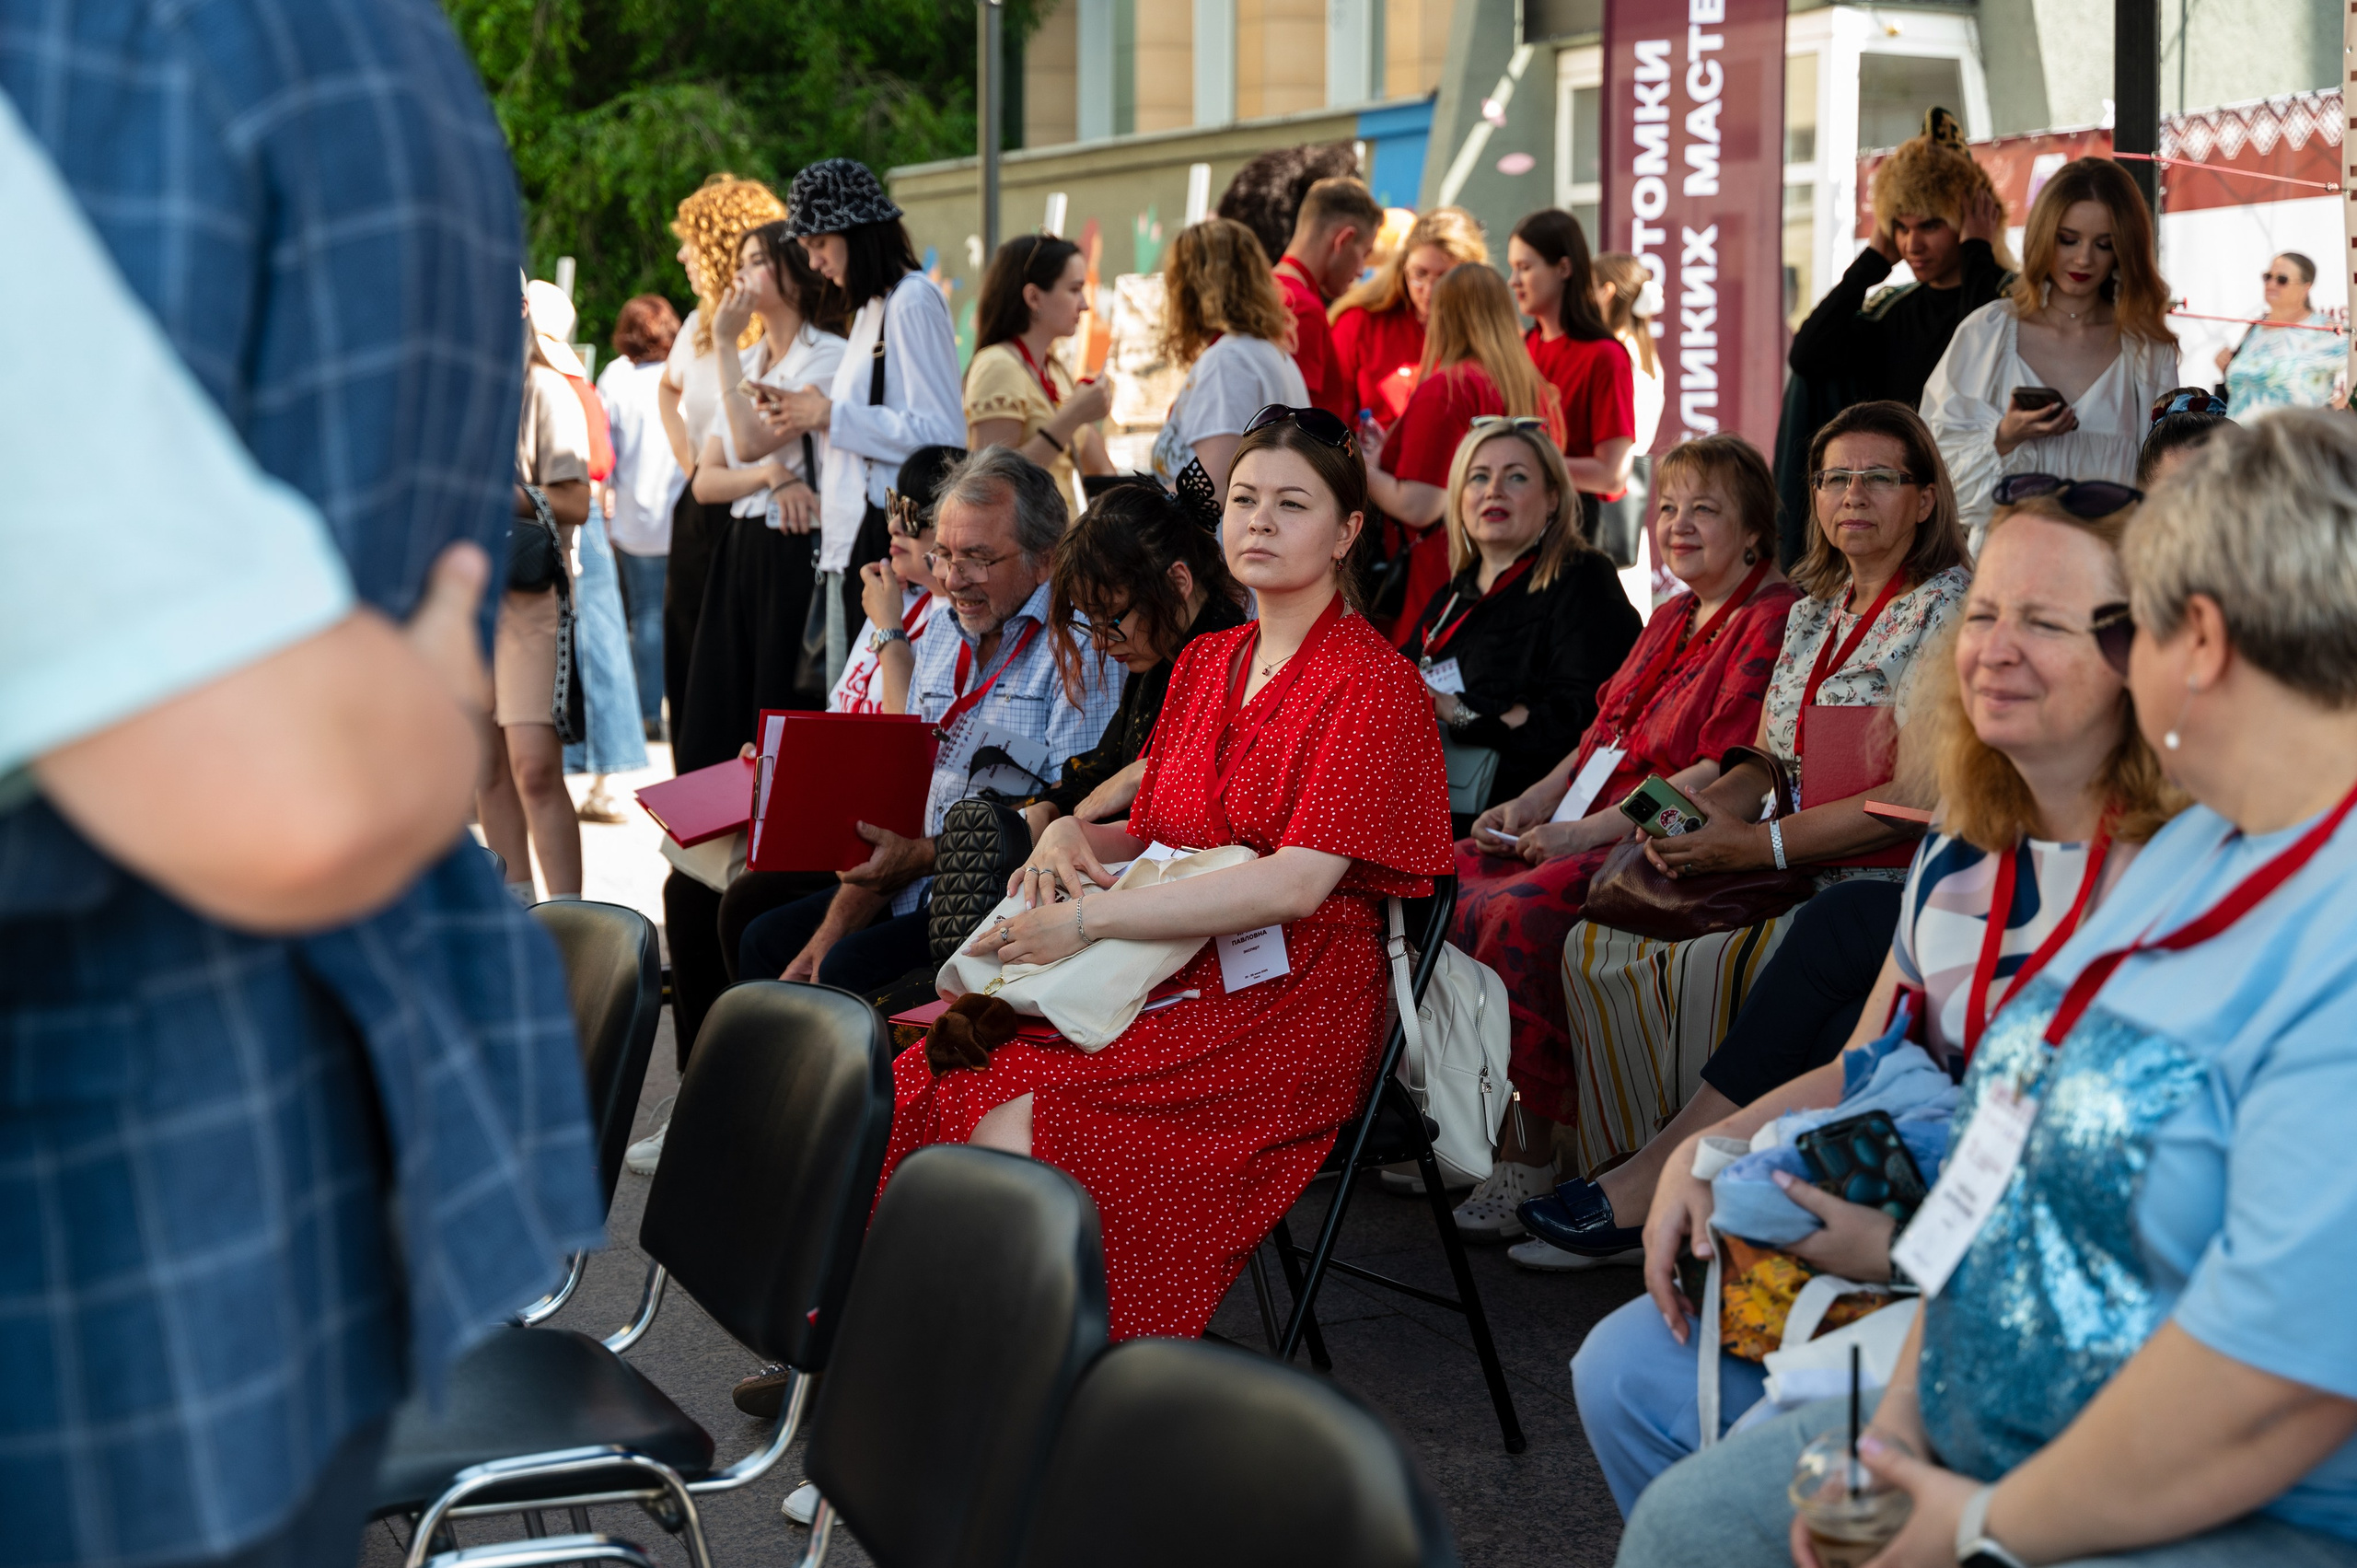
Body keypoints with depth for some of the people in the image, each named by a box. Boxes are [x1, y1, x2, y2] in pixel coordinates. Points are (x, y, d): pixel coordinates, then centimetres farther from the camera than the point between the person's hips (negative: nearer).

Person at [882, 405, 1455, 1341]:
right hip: (1172, 975, 7)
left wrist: (1091, 919, -19)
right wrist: (1075, 835, -1)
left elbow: (1297, 883, -17)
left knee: (1011, 1124, -28)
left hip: (1287, 1004, -7)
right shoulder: (1207, 663, 18)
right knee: (927, 1079, -17)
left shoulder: (1373, 684, -7)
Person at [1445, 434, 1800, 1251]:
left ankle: (1528, 1159, -21)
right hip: (1591, 829, 9)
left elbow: (1727, 772, -17)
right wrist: (1534, 802, 6)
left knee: (1518, 912, -30)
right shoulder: (1672, 618, 23)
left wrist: (1588, 831, -18)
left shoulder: (1772, 621, -8)